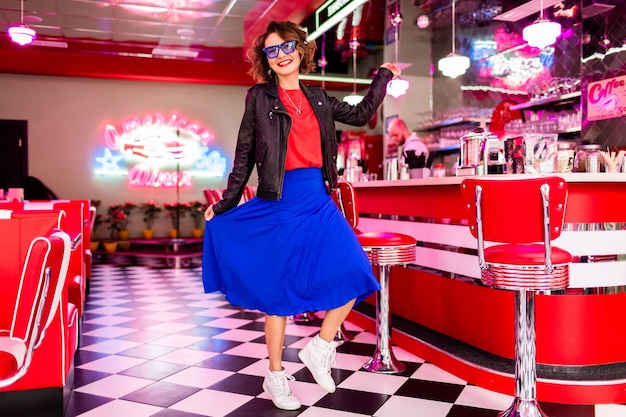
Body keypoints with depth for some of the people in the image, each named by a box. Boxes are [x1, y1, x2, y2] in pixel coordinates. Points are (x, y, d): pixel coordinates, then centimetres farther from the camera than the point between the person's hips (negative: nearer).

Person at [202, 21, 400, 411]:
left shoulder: (318, 98, 13)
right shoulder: (259, 97, 3)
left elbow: (362, 115, 25)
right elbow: (244, 156, 5)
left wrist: (383, 76, 31)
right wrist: (226, 205, 7)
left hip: (318, 199, 4)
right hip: (279, 201, -4)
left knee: (353, 271, -12)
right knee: (279, 285, 2)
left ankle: (320, 346, 9)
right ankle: (276, 375, 19)